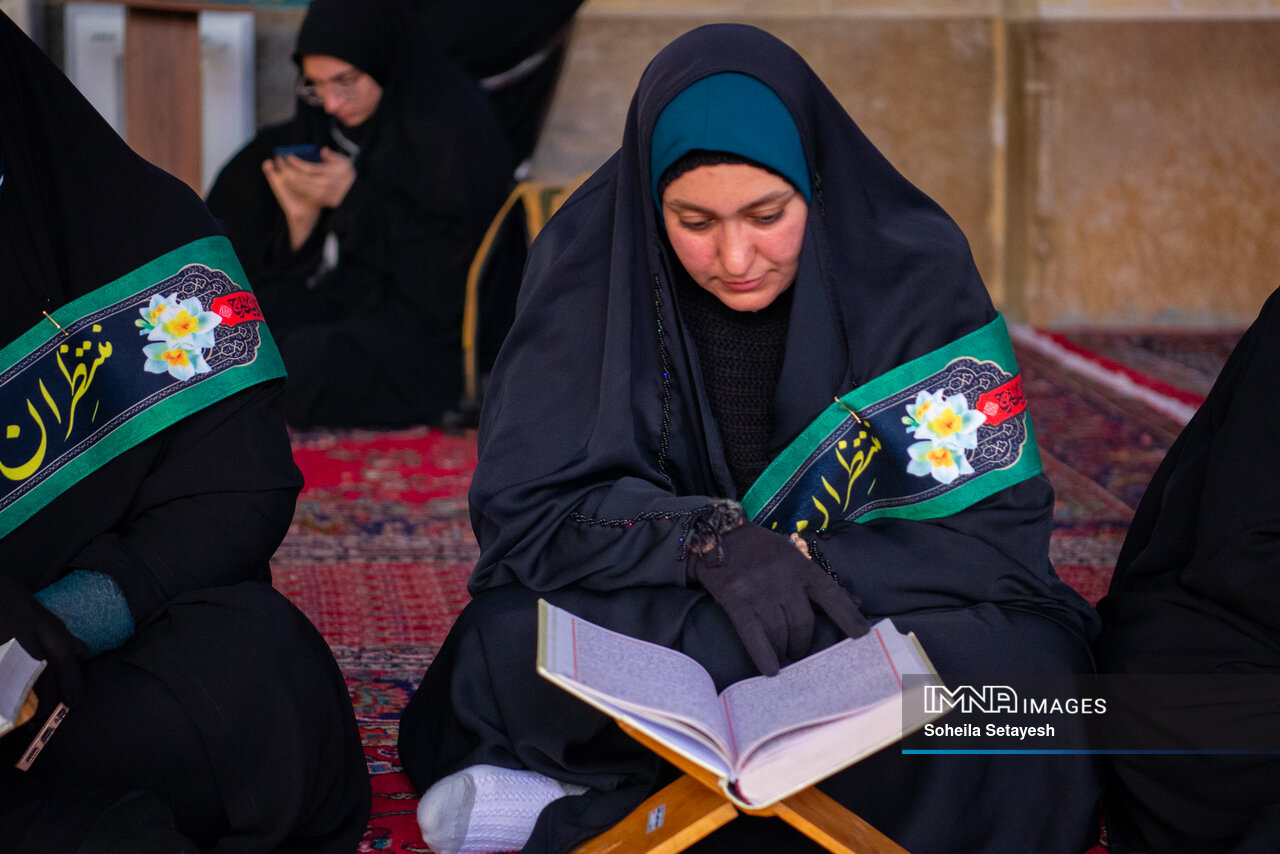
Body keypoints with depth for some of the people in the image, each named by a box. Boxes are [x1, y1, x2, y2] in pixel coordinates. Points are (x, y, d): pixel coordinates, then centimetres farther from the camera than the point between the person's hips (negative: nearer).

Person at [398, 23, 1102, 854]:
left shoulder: (916, 273, -12)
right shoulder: (591, 262, -10)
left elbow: (1000, 529, -13)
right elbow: (522, 507, -13)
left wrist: (805, 564, -27)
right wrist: (706, 540, -31)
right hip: (653, 624, -1)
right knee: (506, 645, -31)